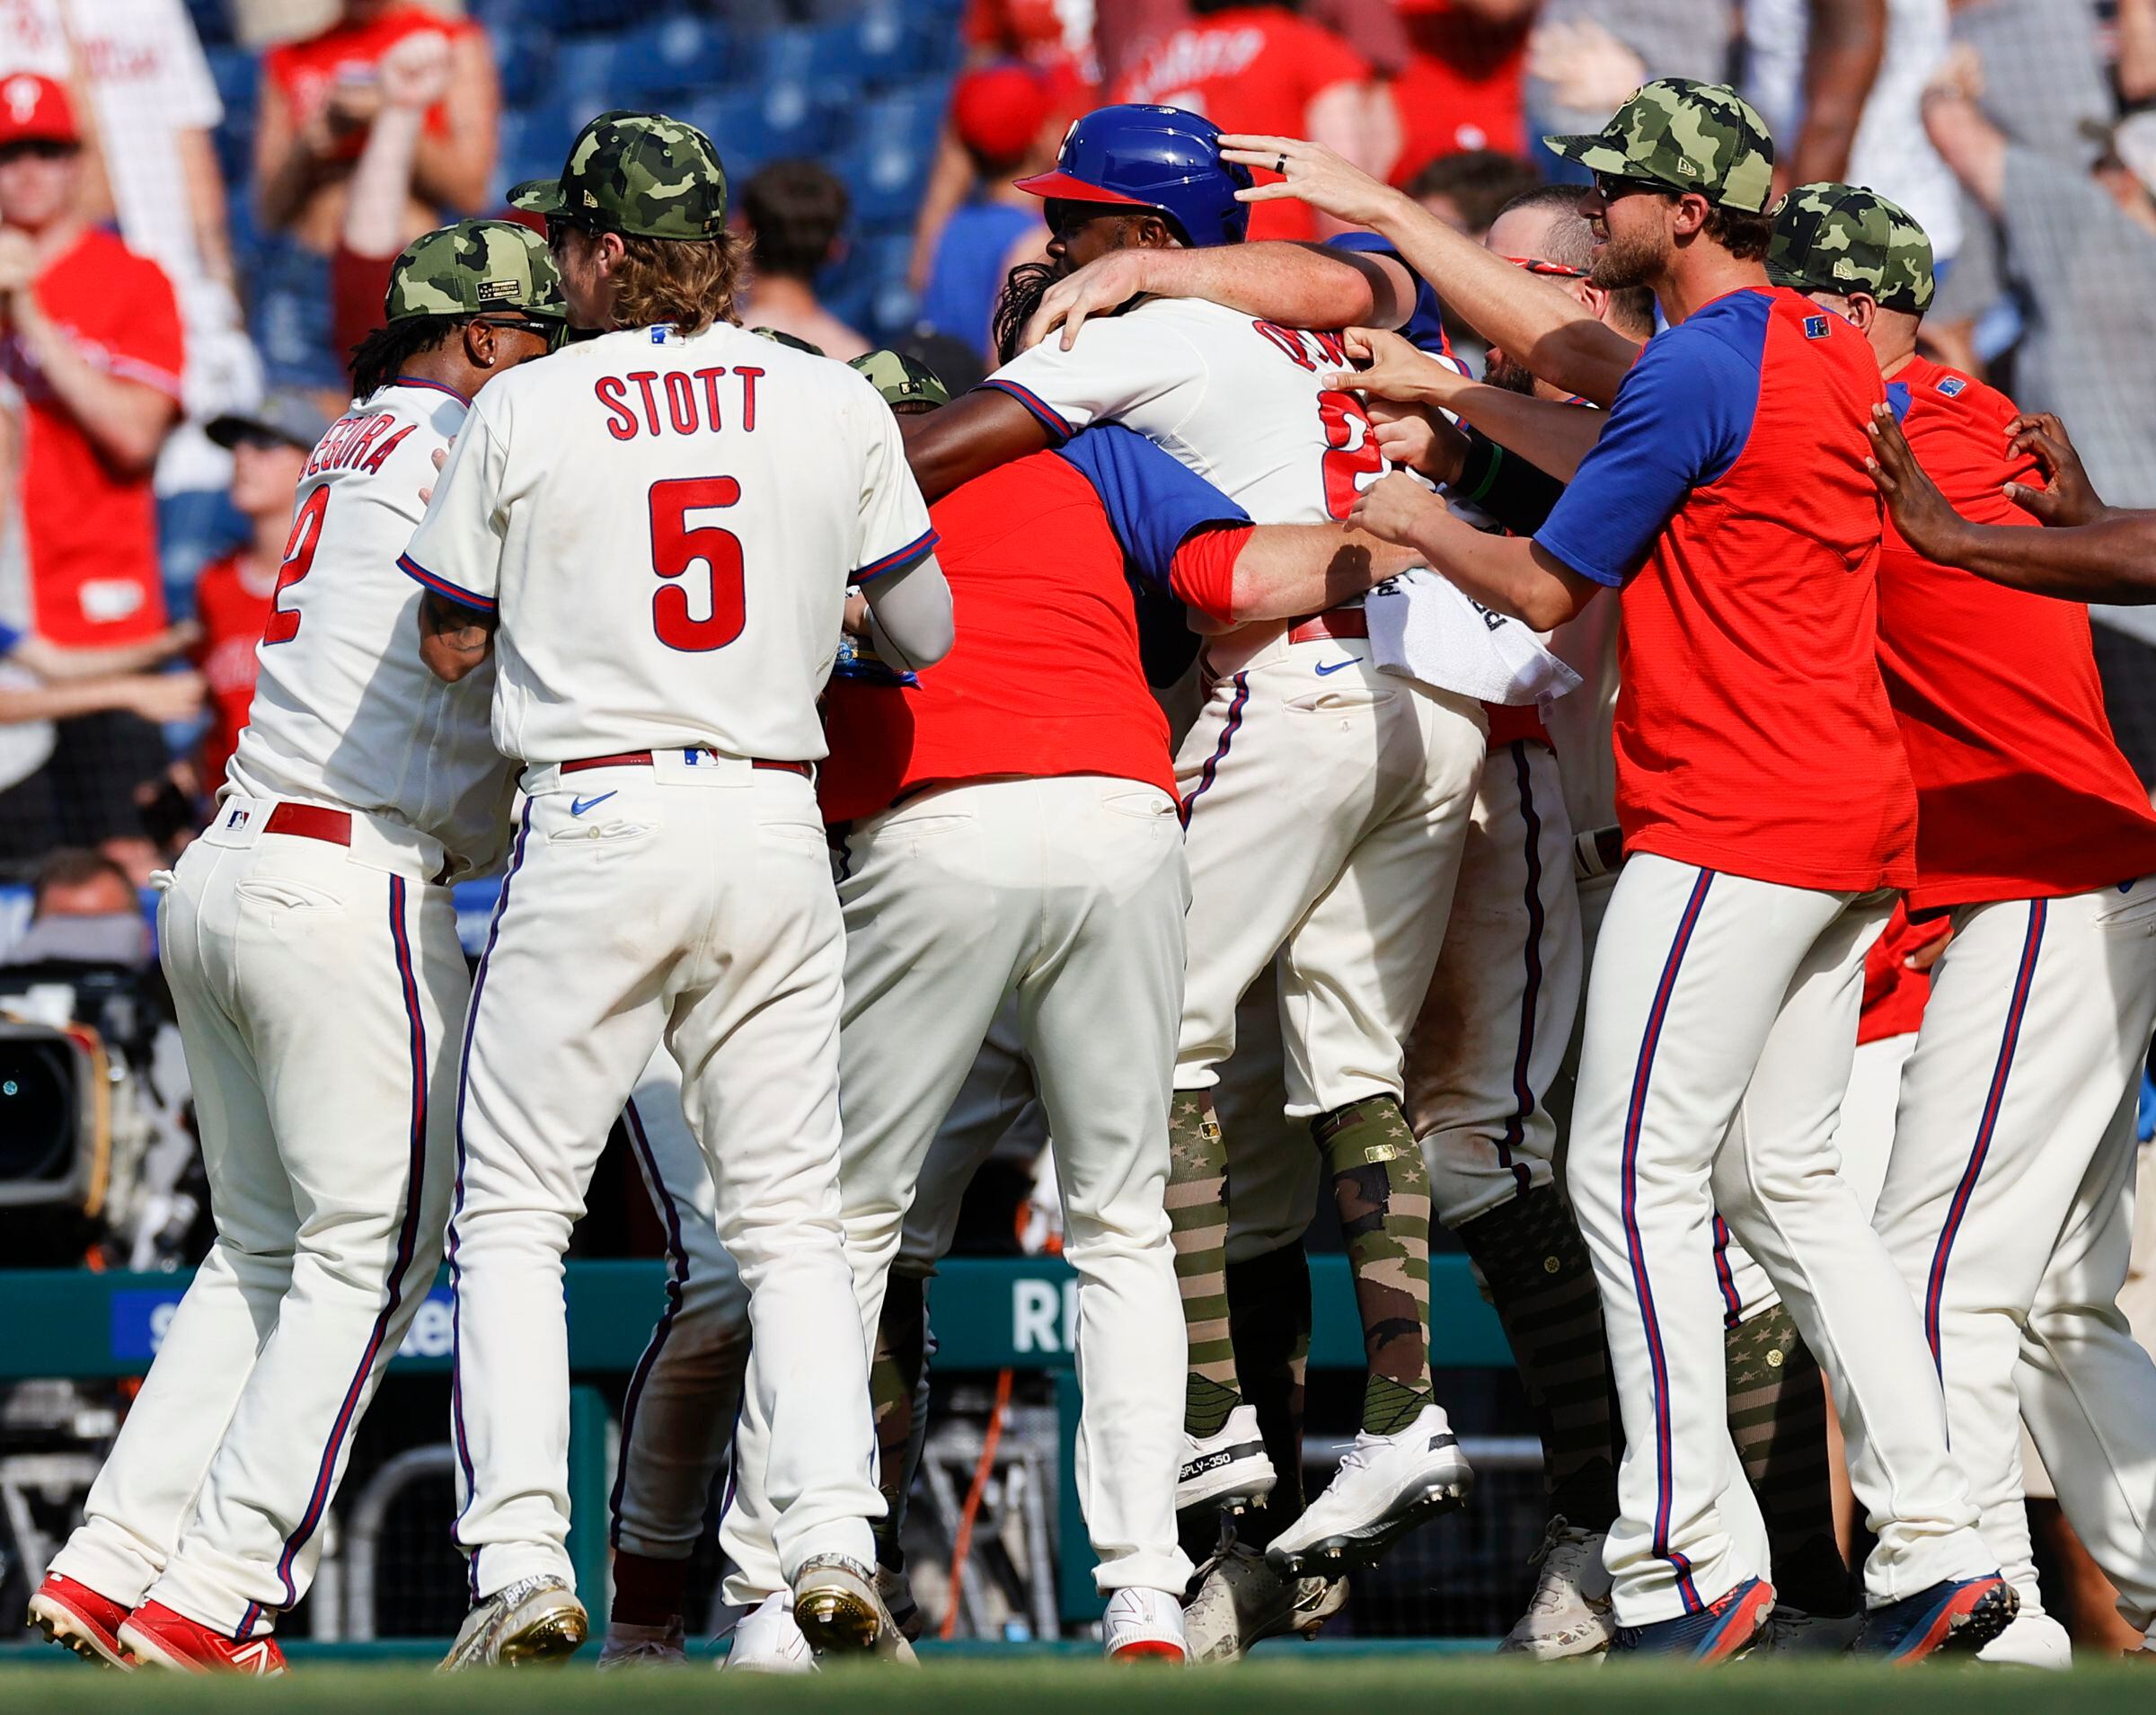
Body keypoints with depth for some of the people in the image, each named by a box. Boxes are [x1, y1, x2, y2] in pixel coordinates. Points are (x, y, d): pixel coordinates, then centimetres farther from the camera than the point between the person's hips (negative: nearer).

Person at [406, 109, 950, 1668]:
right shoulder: (838, 406, 4)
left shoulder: (524, 414, -2)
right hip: (776, 828, 3)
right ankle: (835, 1542, -7)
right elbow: (927, 637, 9)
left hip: (598, 824, -3)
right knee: (791, 1216, 9)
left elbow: (450, 646, 7)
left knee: (513, 1209, 6)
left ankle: (523, 1559, -7)